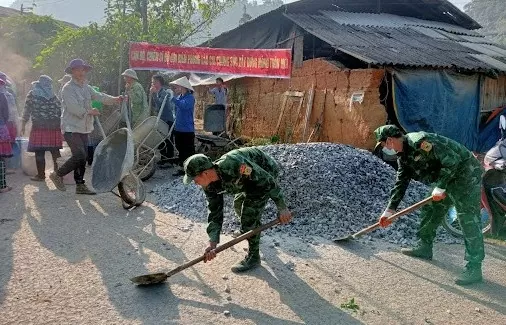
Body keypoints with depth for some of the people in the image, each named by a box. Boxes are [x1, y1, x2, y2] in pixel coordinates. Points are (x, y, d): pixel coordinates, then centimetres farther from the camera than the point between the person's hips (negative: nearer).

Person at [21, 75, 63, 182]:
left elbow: (27, 111, 2)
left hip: (39, 126, -3)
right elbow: (60, 110, 9)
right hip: (54, 127, 3)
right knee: (55, 151, 8)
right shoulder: (53, 95, 12)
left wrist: (23, 125, 7)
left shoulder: (32, 94, 5)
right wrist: (59, 124, 16)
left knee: (39, 152, 1)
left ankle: (41, 175, 3)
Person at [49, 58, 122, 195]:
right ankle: (57, 175, 2)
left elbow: (99, 96, 0)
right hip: (71, 128, -8)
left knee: (82, 158, 8)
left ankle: (80, 185, 17)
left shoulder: (86, 87, 14)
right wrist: (90, 111, -9)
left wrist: (114, 99, -16)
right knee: (79, 156, -16)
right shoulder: (68, 88, -9)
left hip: (84, 129, 8)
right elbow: (73, 108, -19)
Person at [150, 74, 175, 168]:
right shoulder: (158, 92, 11)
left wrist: (154, 93, -19)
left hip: (168, 120, -9)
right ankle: (163, 159, 26)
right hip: (161, 119, 9)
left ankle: (169, 160, 2)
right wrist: (152, 94, 2)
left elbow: (160, 104, -24)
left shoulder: (167, 92, -15)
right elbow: (154, 105, 12)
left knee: (168, 142, -3)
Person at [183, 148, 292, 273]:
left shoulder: (233, 165, -39)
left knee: (249, 215, -9)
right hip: (250, 175, 8)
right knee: (238, 204, 26)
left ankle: (253, 258, 8)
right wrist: (212, 243, -20)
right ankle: (256, 228, 54)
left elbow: (267, 180, -32)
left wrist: (282, 208, -27)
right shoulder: (210, 186, -14)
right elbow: (215, 213, -9)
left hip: (267, 172, -8)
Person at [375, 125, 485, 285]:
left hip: (465, 173, -10)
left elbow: (452, 160, -27)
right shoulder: (403, 156, 5)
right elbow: (400, 183, 12)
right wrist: (389, 210, 12)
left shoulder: (419, 141, -26)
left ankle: (474, 269, -7)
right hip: (447, 178, 10)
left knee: (468, 221, -10)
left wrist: (440, 187, -21)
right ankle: (424, 248, 30)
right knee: (429, 210, 15)